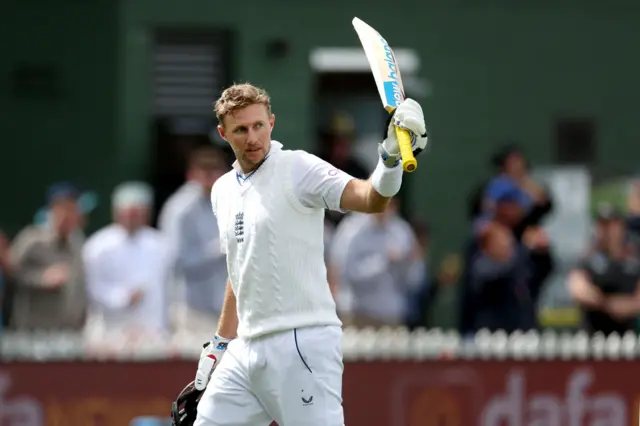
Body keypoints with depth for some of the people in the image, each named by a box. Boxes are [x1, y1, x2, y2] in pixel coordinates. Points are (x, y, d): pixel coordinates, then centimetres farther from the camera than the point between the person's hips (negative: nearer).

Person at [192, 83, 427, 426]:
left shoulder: (298, 168, -6)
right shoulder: (222, 191, 15)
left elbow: (370, 199, -22)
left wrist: (391, 157, -41)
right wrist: (219, 345, 27)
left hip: (302, 344, -7)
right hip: (247, 347, 7)